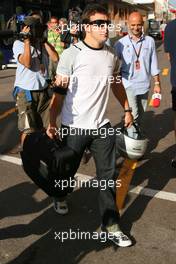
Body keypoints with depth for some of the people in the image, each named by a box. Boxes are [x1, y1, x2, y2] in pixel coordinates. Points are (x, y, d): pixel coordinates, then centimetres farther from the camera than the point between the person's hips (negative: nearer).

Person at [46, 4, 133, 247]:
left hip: (102, 126, 4)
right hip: (74, 127, -4)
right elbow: (59, 92, -12)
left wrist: (127, 109, 22)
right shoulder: (71, 54, -11)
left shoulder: (111, 55, 5)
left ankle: (110, 224, 18)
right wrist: (52, 123, -17)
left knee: (108, 175, 5)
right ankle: (60, 196, 49)